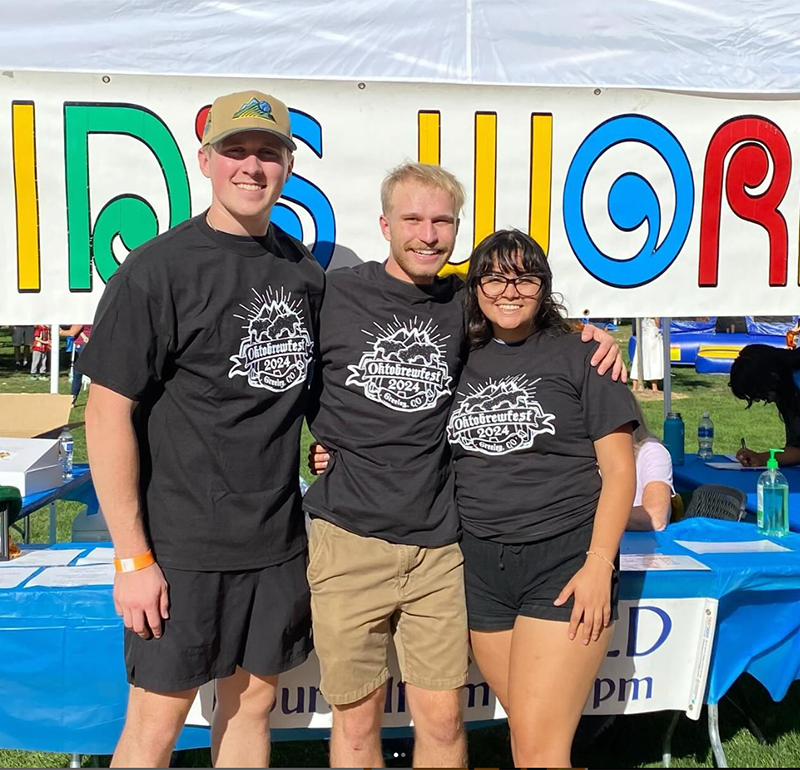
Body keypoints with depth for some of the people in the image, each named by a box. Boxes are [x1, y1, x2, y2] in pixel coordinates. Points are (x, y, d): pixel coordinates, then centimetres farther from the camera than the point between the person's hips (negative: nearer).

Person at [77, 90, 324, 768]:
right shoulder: (159, 268, -11)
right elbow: (108, 413, -12)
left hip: (279, 538, 5)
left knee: (254, 700, 18)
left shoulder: (303, 267, 6)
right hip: (183, 543, -5)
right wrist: (133, 558, -14)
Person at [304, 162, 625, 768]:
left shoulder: (463, 306, 6)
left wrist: (588, 333, 5)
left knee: (442, 720, 9)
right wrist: (319, 438, 0)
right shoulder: (334, 294, -1)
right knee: (356, 720, 10)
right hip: (350, 538, -2)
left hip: (439, 546, 2)